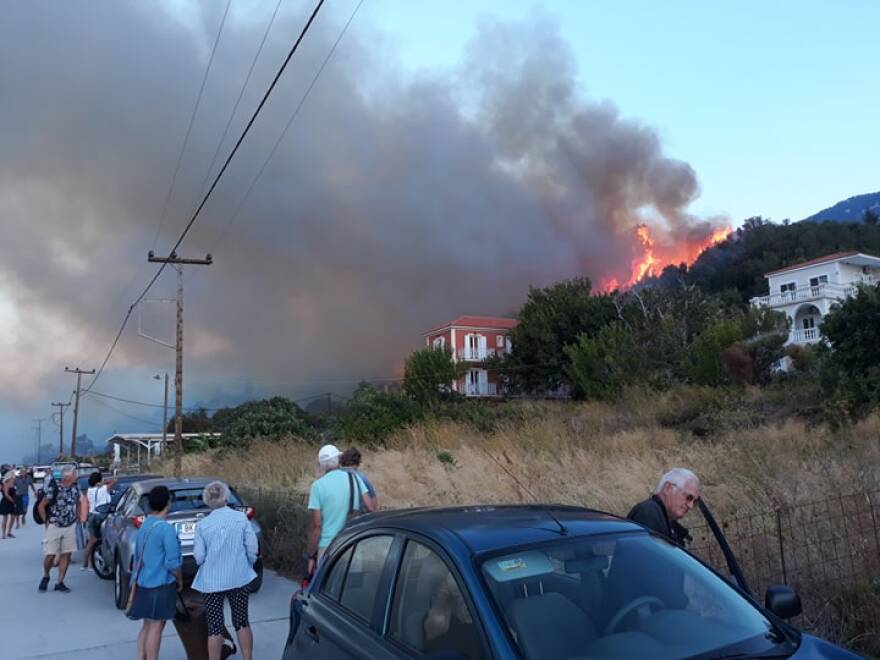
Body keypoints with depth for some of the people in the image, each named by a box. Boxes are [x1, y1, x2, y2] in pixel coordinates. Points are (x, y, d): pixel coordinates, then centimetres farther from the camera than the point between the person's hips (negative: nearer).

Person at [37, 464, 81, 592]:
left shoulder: (75, 488, -1)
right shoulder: (54, 488, -17)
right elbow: (41, 506, -9)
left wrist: (77, 517, 11)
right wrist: (47, 522, -5)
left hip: (70, 527, 4)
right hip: (54, 527, -4)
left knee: (66, 554, 3)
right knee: (50, 555, -1)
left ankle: (60, 583, 13)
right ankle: (45, 577, 28)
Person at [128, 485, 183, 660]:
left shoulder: (143, 526, 6)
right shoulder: (166, 529, -19)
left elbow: (138, 557, 15)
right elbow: (172, 562, -18)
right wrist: (180, 580, -2)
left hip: (143, 583, 8)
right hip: (160, 585, -8)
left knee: (147, 625, 17)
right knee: (156, 627, 1)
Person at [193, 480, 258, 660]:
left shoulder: (203, 524, -9)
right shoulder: (241, 517, -7)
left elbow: (199, 556, -7)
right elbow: (252, 547, -6)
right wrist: (248, 565, 11)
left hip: (212, 580, -1)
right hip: (239, 577, 2)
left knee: (215, 626, 8)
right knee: (242, 621, 15)